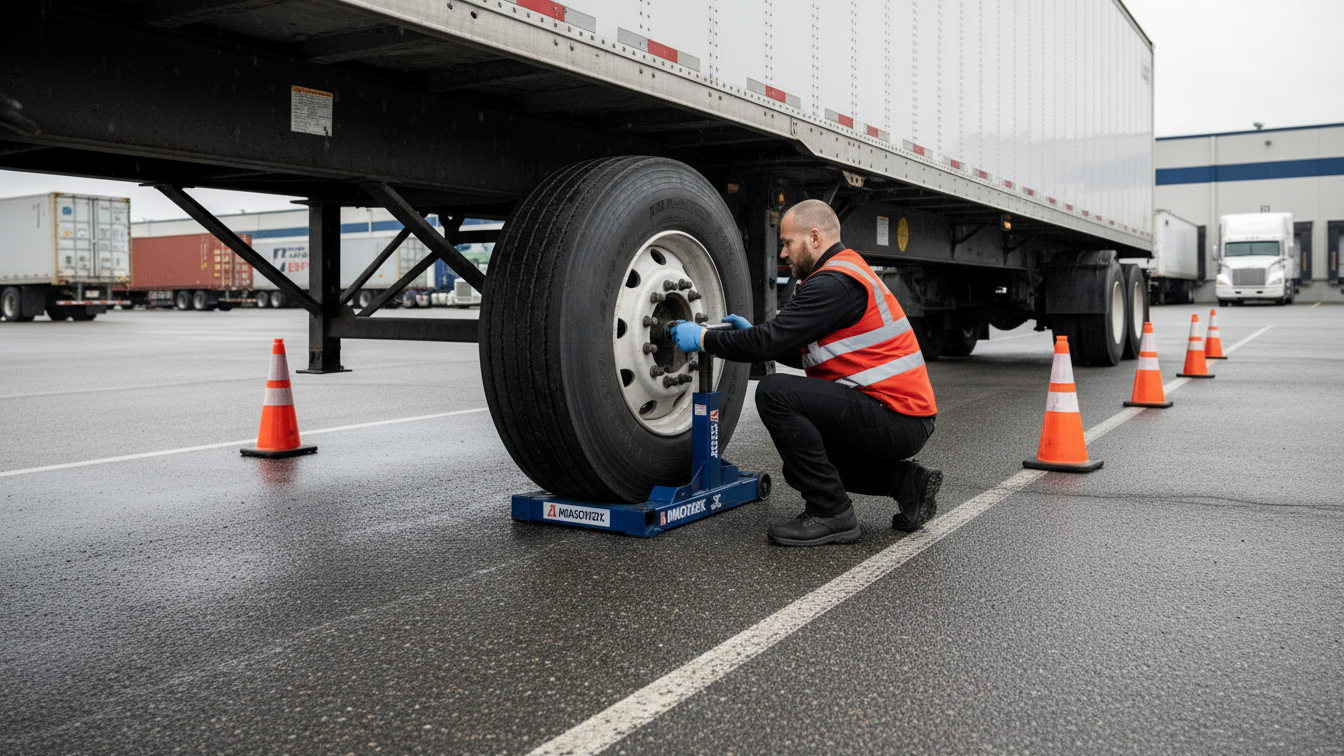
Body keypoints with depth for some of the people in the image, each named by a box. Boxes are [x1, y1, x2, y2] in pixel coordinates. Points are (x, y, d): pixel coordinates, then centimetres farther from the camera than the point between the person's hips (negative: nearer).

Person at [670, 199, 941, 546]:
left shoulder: (834, 282, -16)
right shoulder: (846, 273, 18)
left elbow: (771, 341, -20)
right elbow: (805, 353, 22)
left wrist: (703, 338, -8)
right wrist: (752, 332, 15)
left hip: (896, 420, -11)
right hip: (904, 420, 11)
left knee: (775, 392, -21)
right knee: (800, 468, 21)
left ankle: (831, 513, -13)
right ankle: (906, 481, 16)